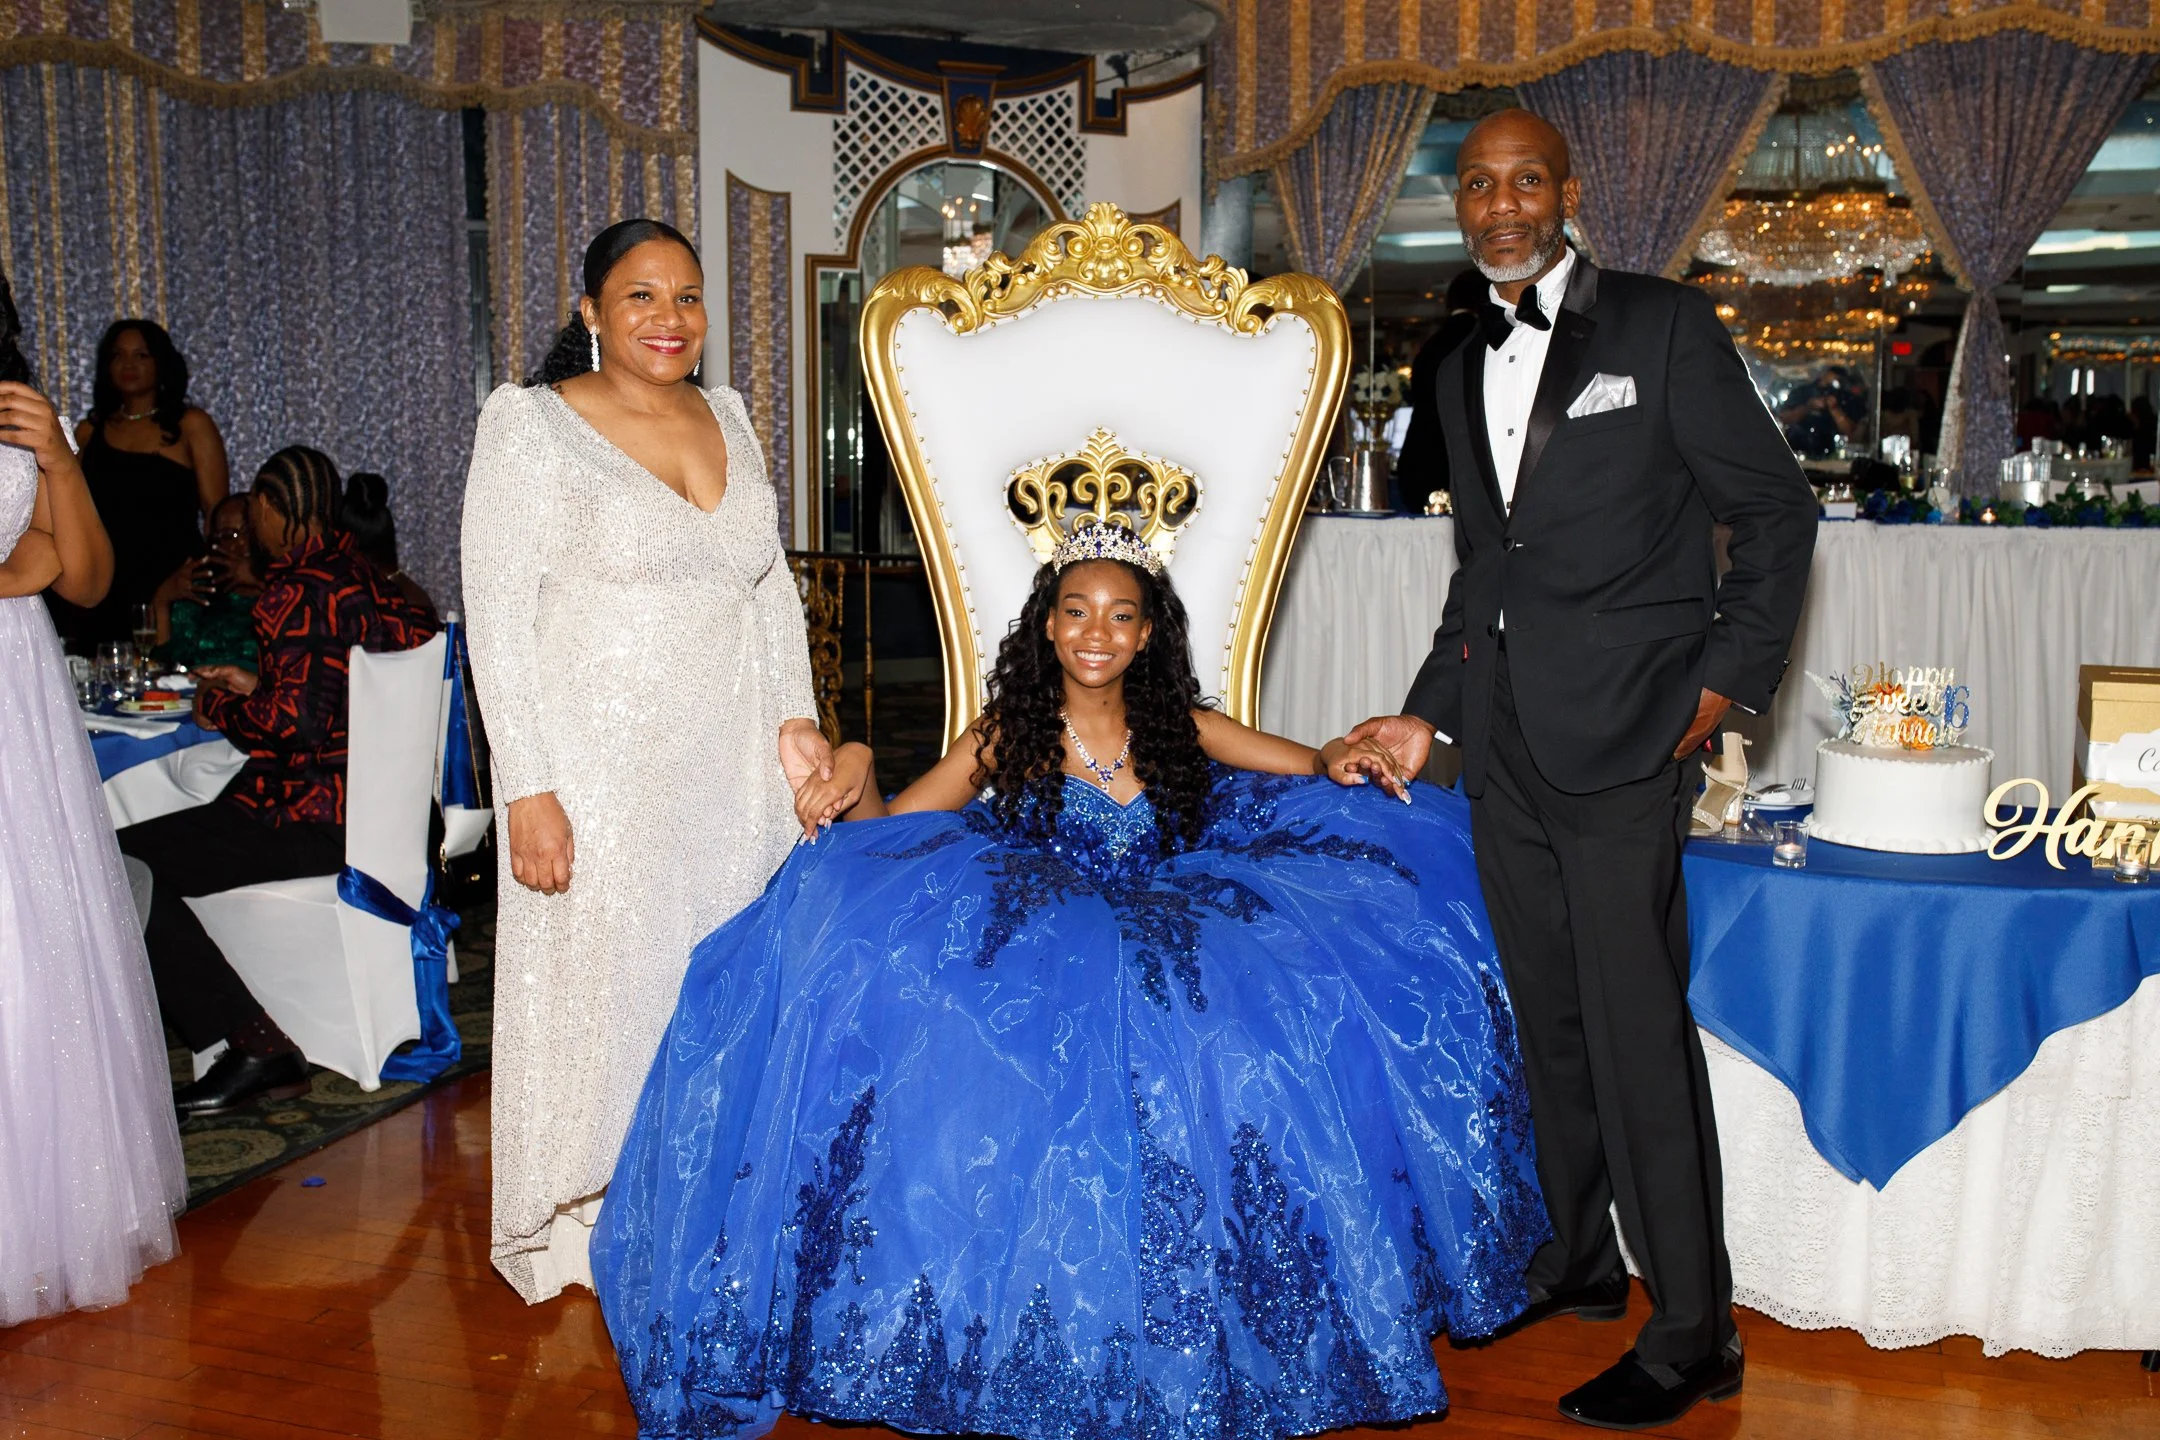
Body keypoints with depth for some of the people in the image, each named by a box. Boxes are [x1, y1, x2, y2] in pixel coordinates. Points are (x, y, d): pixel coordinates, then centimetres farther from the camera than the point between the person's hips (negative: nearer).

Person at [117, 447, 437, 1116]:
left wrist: (221, 708, -3)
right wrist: (255, 686, 18)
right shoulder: (363, 578, 10)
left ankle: (255, 1047, -11)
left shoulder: (298, 591, -16)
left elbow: (291, 723, -21)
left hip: (313, 821, -10)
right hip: (367, 802, 10)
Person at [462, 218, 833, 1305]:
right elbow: (498, 617, -10)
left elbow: (773, 585, 18)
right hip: (600, 773, -5)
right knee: (603, 978, 2)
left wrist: (796, 717, 8)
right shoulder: (530, 423, -5)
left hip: (732, 771, 5)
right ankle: (591, 1227, 21)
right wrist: (529, 790, -16)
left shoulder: (728, 418, 12)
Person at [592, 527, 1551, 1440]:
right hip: (1035, 959, -2)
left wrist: (1344, 761, -5)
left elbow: (1317, 769, 18)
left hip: (1168, 948, 2)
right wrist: (853, 768, -15)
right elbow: (886, 833, 5)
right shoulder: (1006, 734, 9)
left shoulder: (1177, 728, 14)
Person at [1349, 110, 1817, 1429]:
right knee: (1550, 1016, 14)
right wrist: (1430, 713, 16)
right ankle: (1578, 1258, 31)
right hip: (1505, 743, 6)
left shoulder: (1665, 327, -1)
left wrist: (1725, 678, -6)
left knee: (1639, 1028, -6)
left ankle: (1693, 1331, 6)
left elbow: (1777, 510, 0)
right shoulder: (1466, 372, 17)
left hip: (1621, 730, -6)